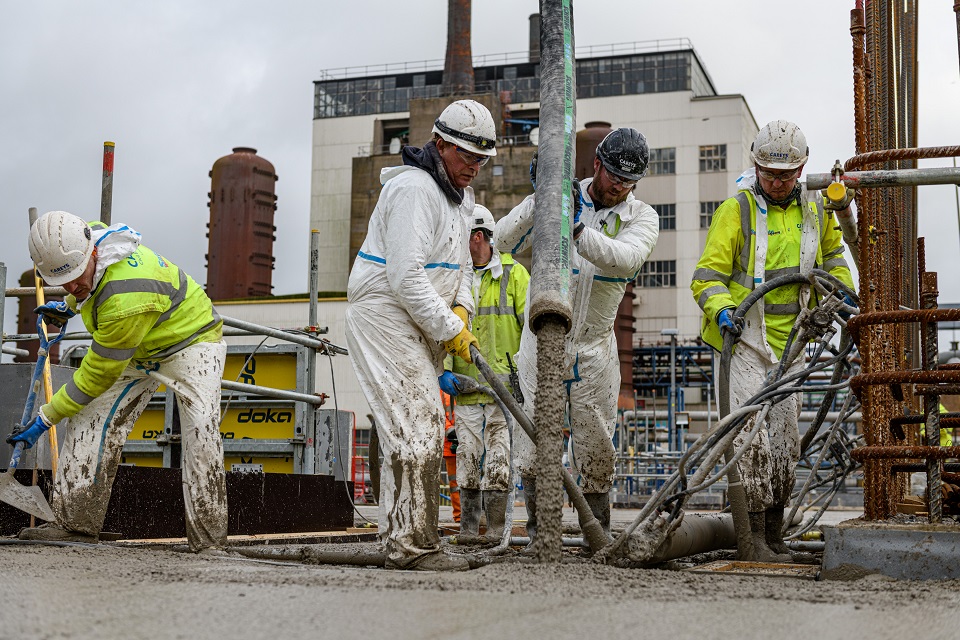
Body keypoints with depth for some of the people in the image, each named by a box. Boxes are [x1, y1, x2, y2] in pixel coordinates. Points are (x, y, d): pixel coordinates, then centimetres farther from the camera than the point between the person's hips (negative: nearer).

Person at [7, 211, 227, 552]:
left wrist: (46, 418, -18)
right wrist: (70, 305, 14)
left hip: (191, 340, -8)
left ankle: (209, 540, -20)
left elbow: (98, 375, -28)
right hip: (138, 351, 9)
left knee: (200, 429, -25)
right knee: (91, 418, -2)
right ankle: (77, 522, 4)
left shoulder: (126, 299, -41)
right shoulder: (91, 236, -17)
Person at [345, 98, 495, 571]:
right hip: (384, 316, -11)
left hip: (420, 326, 11)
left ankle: (401, 541, 22)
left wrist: (460, 309, 0)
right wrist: (450, 330, -19)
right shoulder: (413, 188, -18)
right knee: (417, 428, -14)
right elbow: (405, 277, -25)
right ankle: (413, 546, -11)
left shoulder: (459, 196, 15)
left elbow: (461, 267, 20)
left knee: (421, 428, 13)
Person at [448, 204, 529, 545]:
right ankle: (468, 525, 9)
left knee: (498, 457, -4)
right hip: (466, 382, 3)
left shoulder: (513, 273, 1)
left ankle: (496, 526, 4)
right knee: (468, 453, 2)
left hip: (504, 383, -3)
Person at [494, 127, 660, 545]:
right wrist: (537, 201, -26)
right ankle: (538, 527, 14)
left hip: (594, 346, 1)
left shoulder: (642, 217, -4)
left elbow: (625, 258, -26)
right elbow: (504, 241, -11)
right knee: (535, 439, -2)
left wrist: (576, 228, -41)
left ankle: (598, 533, 21)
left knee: (597, 448, 6)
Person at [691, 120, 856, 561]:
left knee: (786, 438, 7)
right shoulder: (736, 210, -6)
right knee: (753, 433, -16)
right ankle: (756, 536, -12)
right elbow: (707, 276, -7)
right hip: (745, 335, -5)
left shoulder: (816, 209, 8)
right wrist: (721, 309, -26)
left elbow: (831, 255, 26)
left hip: (790, 341, 5)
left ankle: (775, 533, 18)